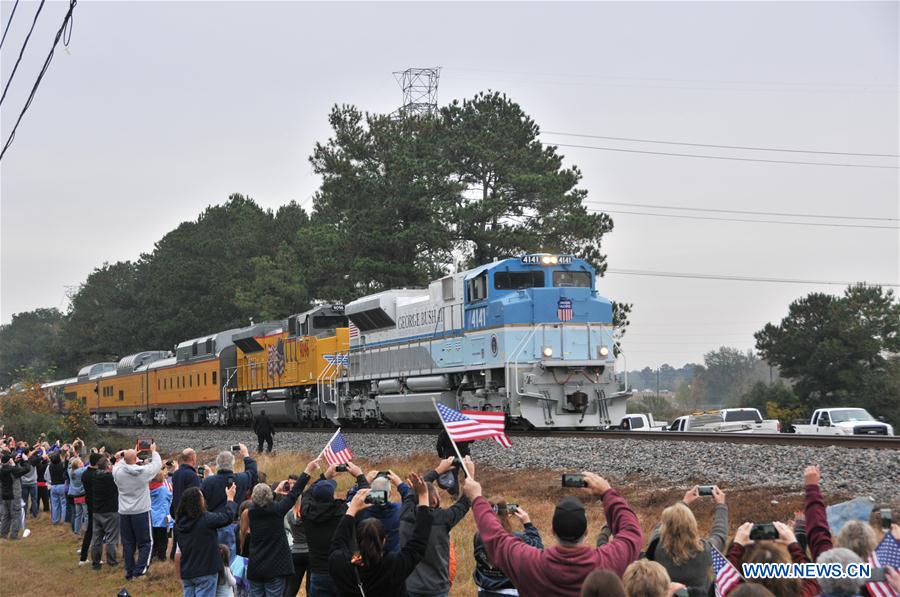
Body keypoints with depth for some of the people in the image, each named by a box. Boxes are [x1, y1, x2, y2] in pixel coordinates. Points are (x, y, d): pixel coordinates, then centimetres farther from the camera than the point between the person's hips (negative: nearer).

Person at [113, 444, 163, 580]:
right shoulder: (144, 471, -15)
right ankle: (139, 570, -3)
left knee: (128, 543, 12)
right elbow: (157, 464, 3)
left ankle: (129, 572, 15)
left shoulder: (118, 472, -9)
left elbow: (118, 465, 17)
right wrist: (153, 451, 21)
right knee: (146, 543, 7)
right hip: (141, 512, -3)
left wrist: (127, 456, 27)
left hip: (124, 513, 3)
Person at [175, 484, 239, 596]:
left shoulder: (180, 522, 1)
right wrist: (230, 498, 12)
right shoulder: (205, 519, -17)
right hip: (205, 572, -6)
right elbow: (227, 516, -3)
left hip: (186, 572, 6)